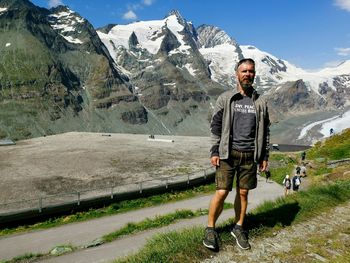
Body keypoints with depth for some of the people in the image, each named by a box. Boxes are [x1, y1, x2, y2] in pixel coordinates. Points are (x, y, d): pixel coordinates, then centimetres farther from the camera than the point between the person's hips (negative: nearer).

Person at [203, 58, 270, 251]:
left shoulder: (260, 102, 9)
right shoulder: (225, 99, 2)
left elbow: (265, 131, 13)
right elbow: (215, 125, 0)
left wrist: (264, 156, 10)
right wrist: (214, 152, -6)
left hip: (250, 156, 3)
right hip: (227, 154, -3)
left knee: (243, 193, 10)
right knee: (222, 193, -5)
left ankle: (238, 228, 29)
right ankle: (210, 229, 14)